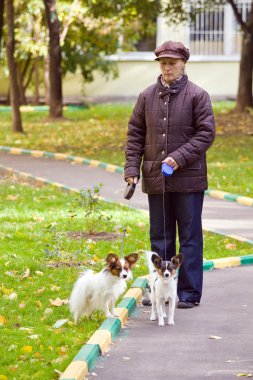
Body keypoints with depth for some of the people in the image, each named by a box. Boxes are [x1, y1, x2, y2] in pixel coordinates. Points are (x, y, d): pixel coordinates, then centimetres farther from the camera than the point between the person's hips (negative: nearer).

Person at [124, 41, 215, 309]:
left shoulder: (197, 96, -4)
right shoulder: (147, 97, 8)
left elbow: (206, 133, -8)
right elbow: (135, 134, 10)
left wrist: (180, 158, -18)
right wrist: (132, 168, -1)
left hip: (188, 178, -4)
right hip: (156, 179, 4)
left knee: (189, 236, 2)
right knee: (160, 236, 10)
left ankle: (189, 293, 7)